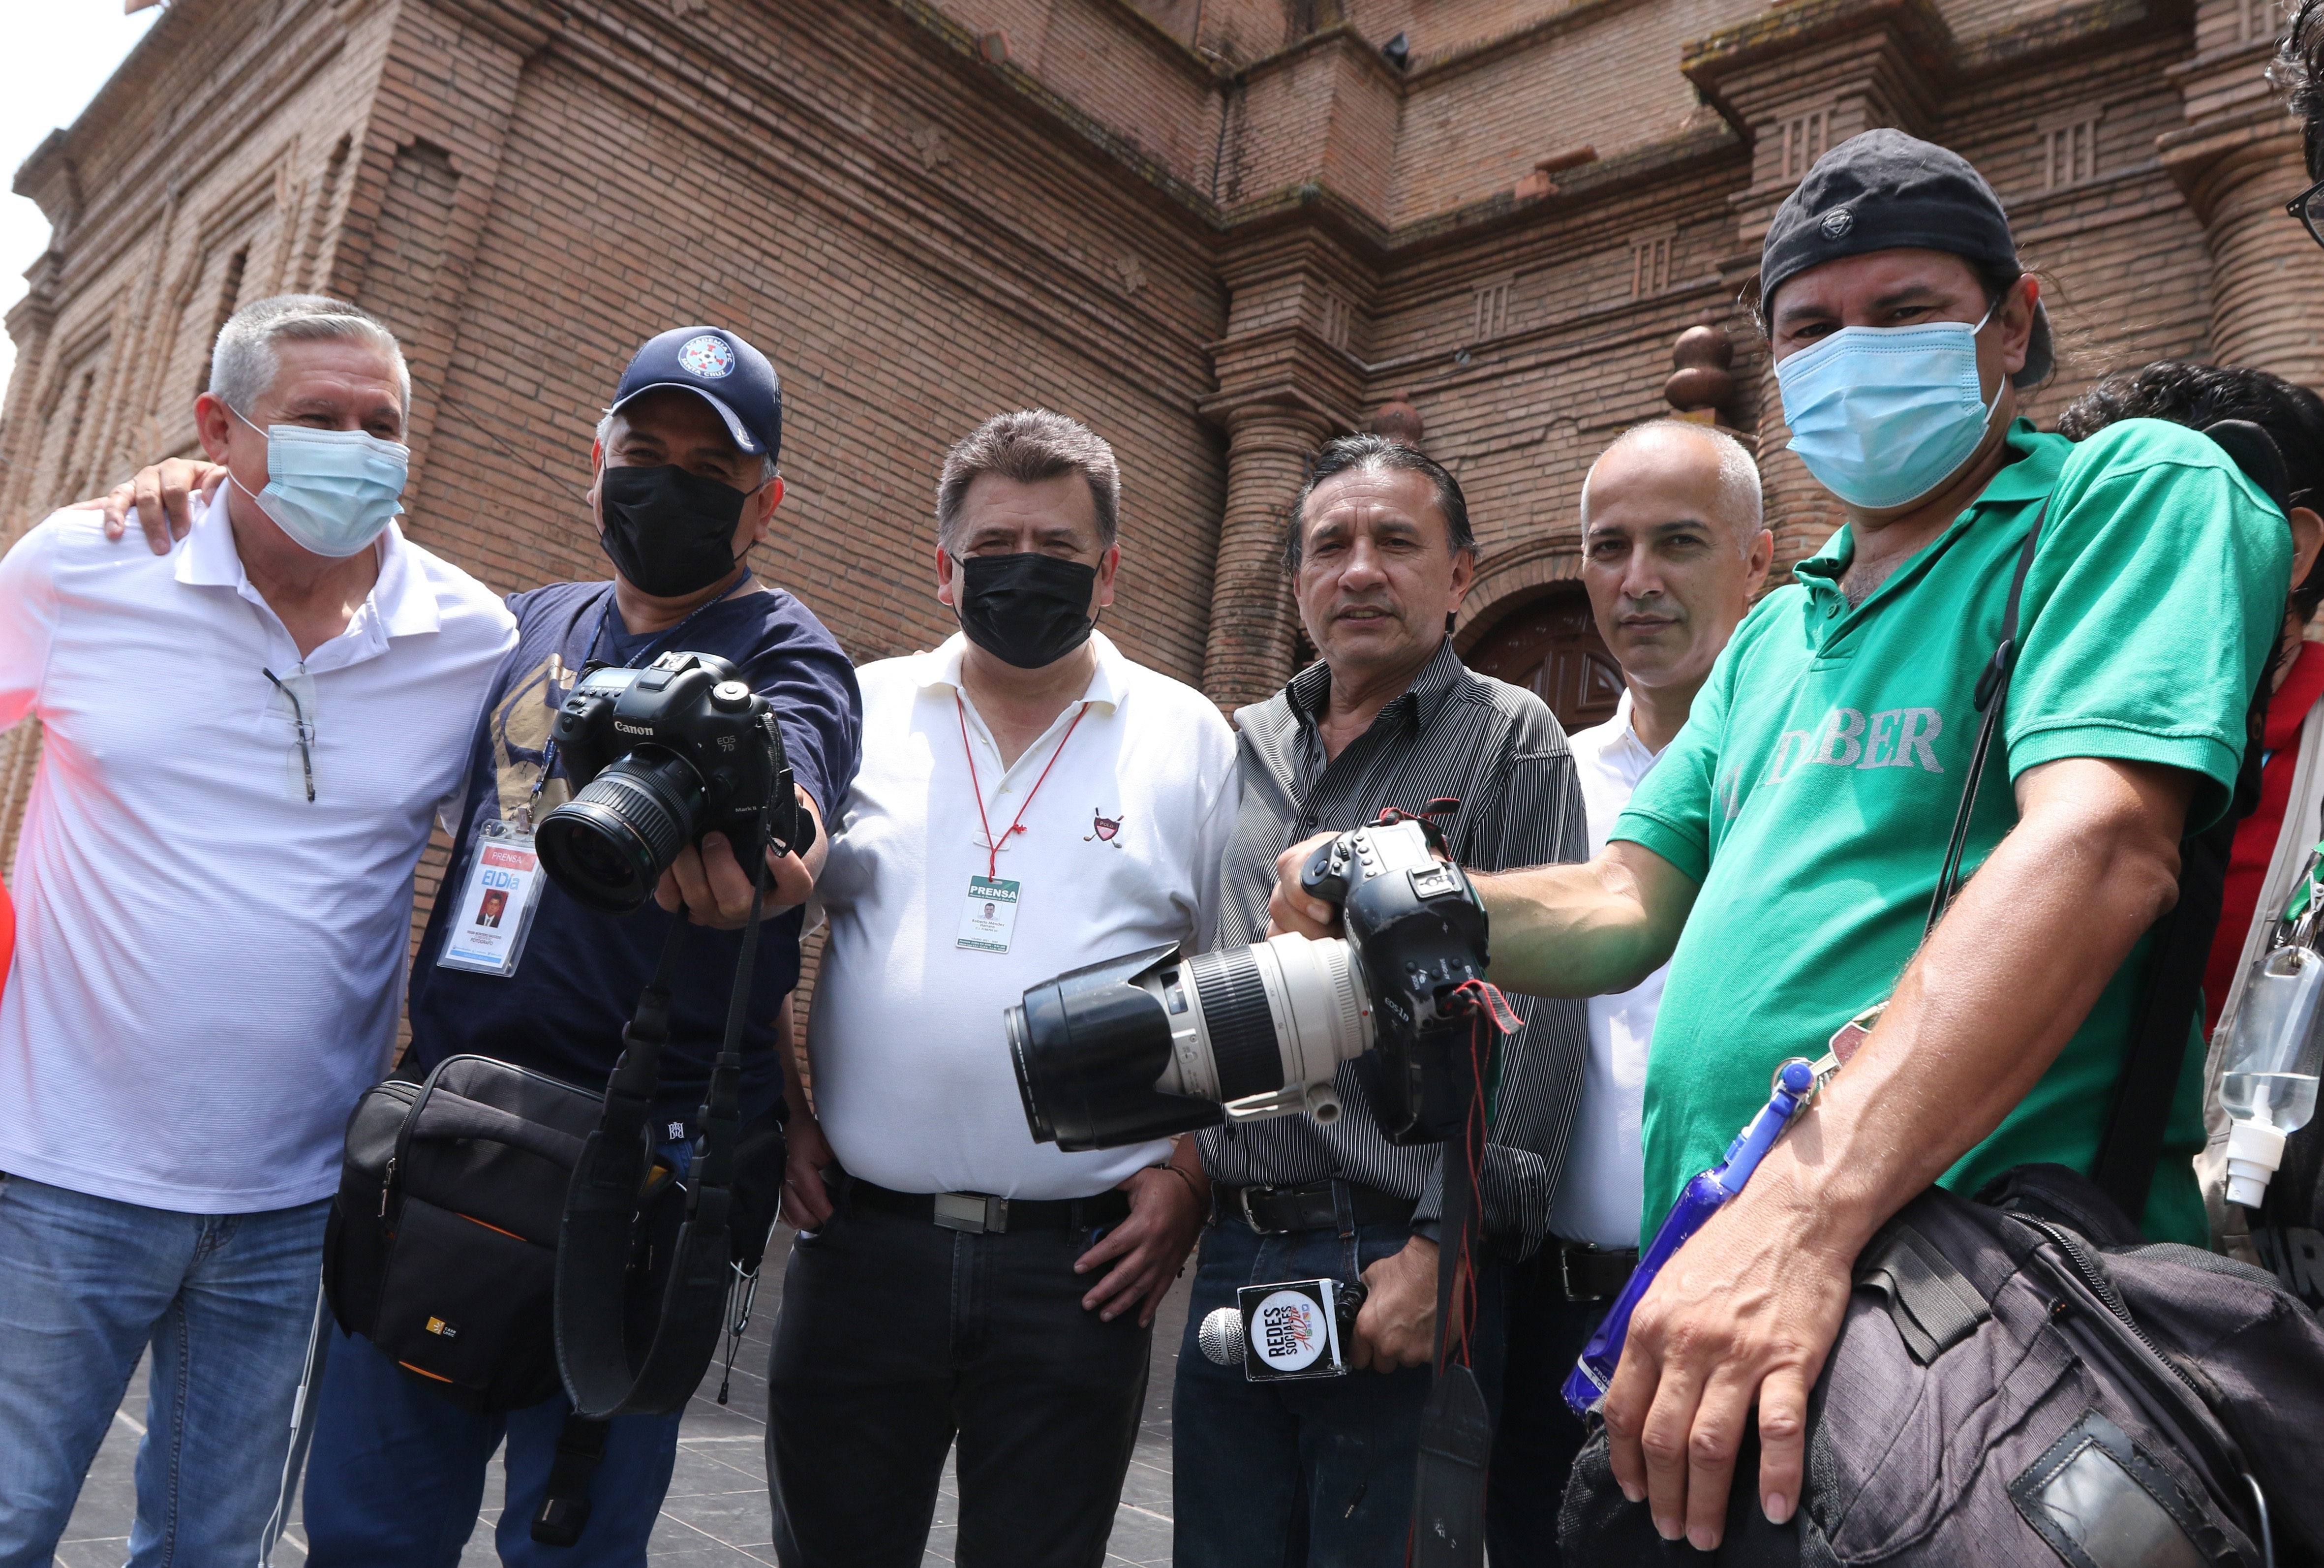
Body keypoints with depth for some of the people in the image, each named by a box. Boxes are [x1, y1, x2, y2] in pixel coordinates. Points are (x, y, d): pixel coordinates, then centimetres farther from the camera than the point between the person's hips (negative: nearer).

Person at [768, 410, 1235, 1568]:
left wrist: (1191, 1171, -3)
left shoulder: (1191, 740, 3)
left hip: (1082, 1268, -1)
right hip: (859, 1244, 1)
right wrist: (780, 1115, 1)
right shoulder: (864, 712, 5)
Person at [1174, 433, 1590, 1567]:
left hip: (1406, 1270, -4)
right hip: (1233, 1258, 5)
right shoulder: (1247, 751, 13)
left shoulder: (1511, 740, -2)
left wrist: (1449, 1246, -15)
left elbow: (1535, 1018, -10)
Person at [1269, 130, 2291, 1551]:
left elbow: (2099, 844, -21)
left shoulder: (2135, 491, -4)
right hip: (1707, 1317, 7)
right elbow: (1631, 905, 13)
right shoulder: (1777, 635, 19)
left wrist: (1806, 1210, -32)